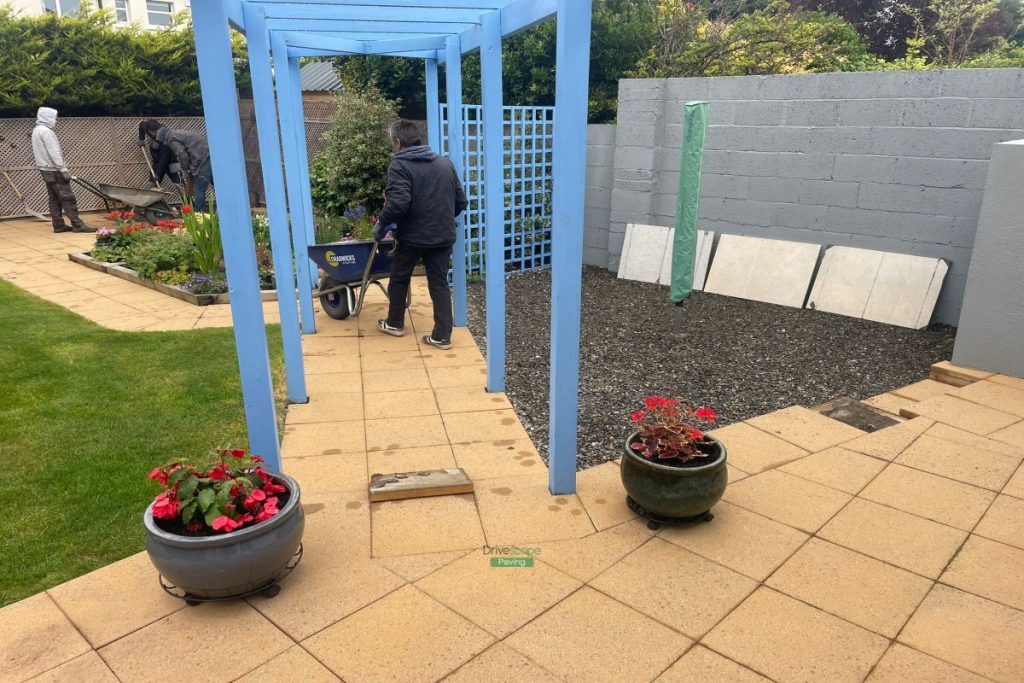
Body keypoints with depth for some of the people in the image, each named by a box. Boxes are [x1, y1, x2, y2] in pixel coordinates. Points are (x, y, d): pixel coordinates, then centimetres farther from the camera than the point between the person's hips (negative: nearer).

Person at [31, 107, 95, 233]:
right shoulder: (46, 131, -14)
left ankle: (58, 225, 8)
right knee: (67, 198, -10)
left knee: (54, 198, 9)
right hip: (54, 170, -10)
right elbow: (54, 153, -20)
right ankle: (77, 225, -12)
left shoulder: (36, 131, 18)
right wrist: (63, 169, -21)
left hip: (46, 169, 10)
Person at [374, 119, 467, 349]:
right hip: (443, 235, 5)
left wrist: (382, 223, -8)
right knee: (439, 283, 8)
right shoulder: (445, 163, 9)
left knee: (399, 278, 16)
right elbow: (461, 201, 11)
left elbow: (398, 203, -23)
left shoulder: (400, 165, -10)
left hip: (413, 236, -4)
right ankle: (442, 335, 4)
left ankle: (395, 323, 31)